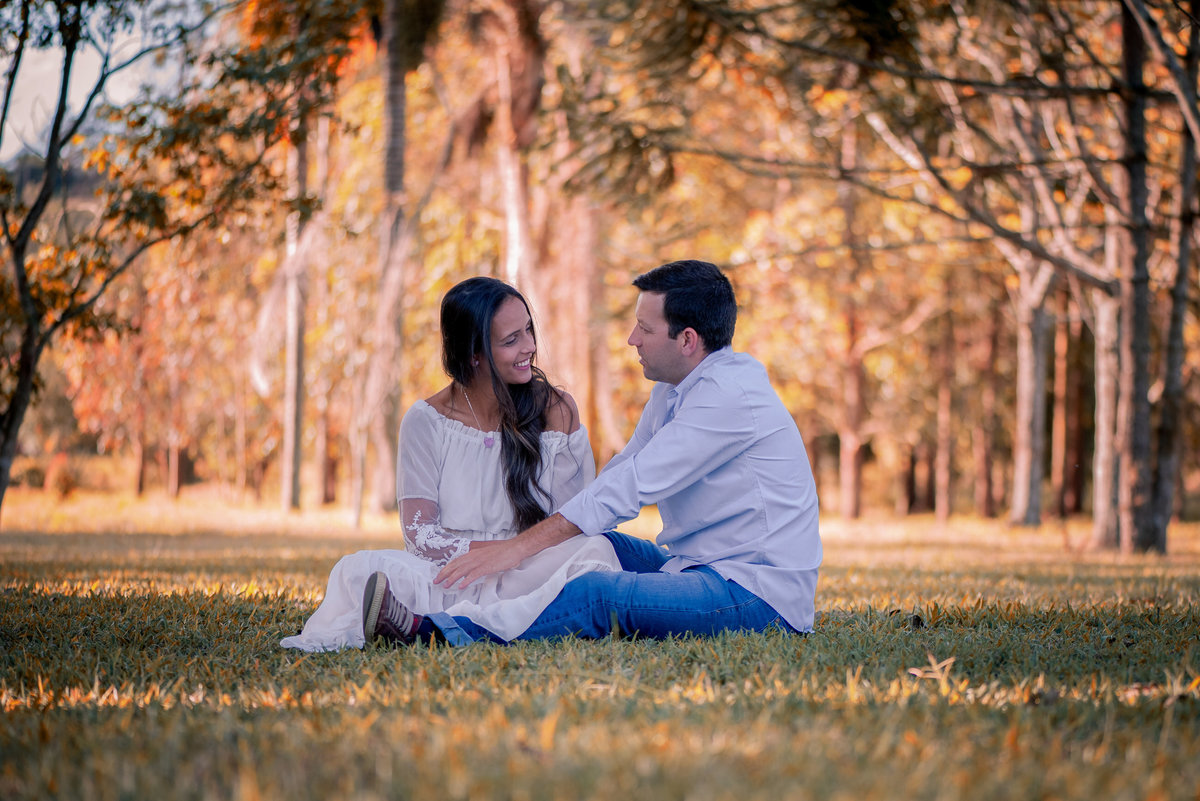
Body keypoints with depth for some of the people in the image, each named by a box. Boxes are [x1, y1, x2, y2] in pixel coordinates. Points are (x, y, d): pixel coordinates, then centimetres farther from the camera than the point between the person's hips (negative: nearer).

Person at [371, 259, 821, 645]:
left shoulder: (729, 395, -19)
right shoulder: (671, 389, 14)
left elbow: (631, 487, -23)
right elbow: (621, 473, 14)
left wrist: (519, 547, -23)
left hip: (761, 594, -10)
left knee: (599, 595, -27)